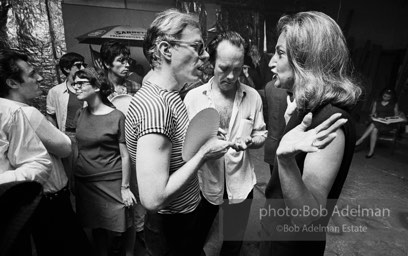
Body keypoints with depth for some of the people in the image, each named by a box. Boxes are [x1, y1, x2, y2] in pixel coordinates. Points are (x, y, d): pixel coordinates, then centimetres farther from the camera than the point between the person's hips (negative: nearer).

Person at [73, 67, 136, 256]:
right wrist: (73, 178, 7)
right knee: (95, 230, 18)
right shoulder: (80, 115, 4)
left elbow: (125, 156, -9)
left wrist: (125, 187, -8)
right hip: (84, 183, 5)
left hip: (111, 184, -5)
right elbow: (78, 149, 11)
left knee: (115, 233, 6)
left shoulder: (117, 117, -11)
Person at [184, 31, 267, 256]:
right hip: (204, 183, -1)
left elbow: (261, 134, 3)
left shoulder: (253, 96, -5)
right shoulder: (193, 97, -10)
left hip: (241, 184, 2)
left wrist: (249, 141, -18)